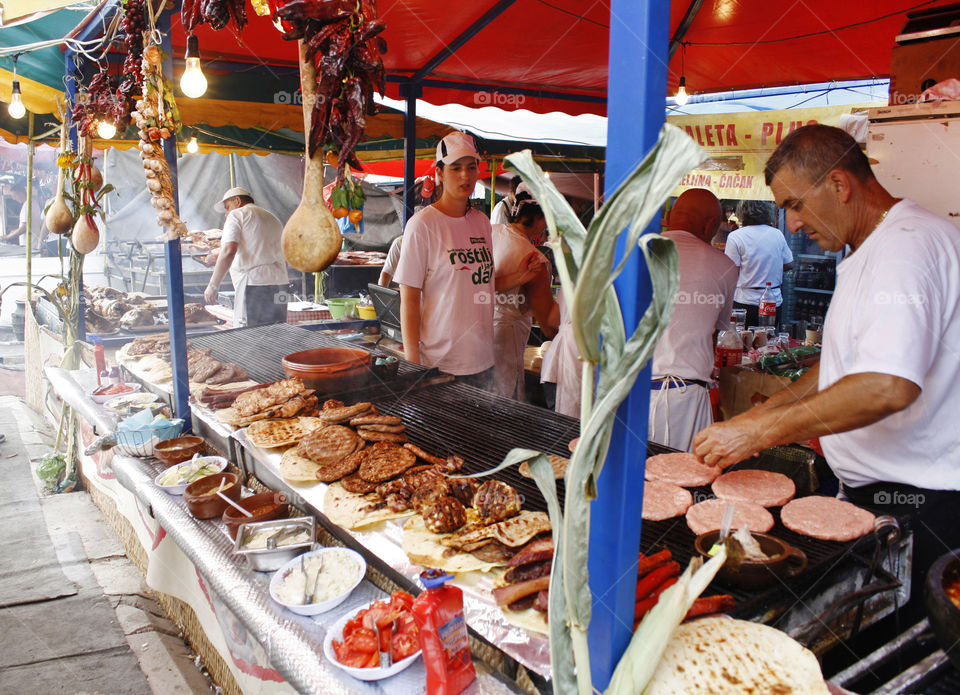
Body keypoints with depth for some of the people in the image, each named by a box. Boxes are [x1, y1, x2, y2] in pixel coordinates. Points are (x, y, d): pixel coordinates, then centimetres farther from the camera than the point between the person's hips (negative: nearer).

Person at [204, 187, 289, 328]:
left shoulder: (237, 215, 2)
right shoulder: (272, 217, 25)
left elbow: (229, 251, -14)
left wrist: (213, 285, -11)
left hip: (253, 284, -7)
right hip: (279, 283, 7)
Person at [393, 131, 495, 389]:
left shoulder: (482, 222, 10)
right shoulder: (422, 225, -9)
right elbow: (409, 300, -11)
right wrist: (412, 364, -14)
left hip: (483, 360, 6)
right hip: (439, 363, -6)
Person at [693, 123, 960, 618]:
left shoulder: (908, 244, -19)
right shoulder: (869, 252, 16)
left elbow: (888, 387, -33)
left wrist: (760, 431, -28)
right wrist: (767, 412, 11)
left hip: (917, 504, -10)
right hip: (868, 492, 10)